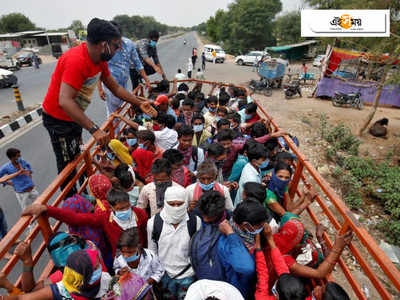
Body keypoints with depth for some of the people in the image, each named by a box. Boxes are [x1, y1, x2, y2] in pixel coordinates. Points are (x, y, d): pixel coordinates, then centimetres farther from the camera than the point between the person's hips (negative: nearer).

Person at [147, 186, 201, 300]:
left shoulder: (195, 221, -17)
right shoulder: (153, 223, -15)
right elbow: (152, 252, 0)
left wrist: (195, 269, 1)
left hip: (187, 275, 0)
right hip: (165, 275, 1)